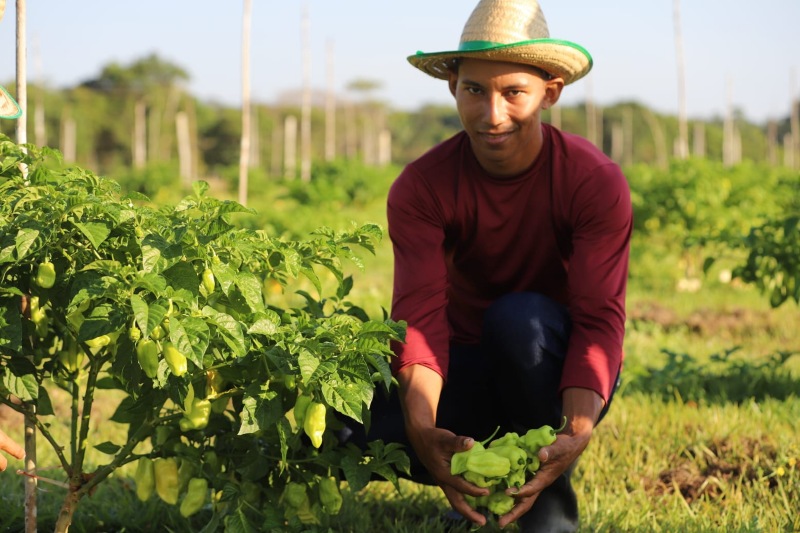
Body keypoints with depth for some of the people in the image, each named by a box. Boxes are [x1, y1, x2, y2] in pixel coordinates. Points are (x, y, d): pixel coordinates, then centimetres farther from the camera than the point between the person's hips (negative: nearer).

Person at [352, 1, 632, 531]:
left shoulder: (596, 182, -18)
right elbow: (420, 315, -26)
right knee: (376, 422, -29)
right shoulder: (421, 188, -14)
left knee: (521, 318, -36)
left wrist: (576, 432, -44)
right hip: (470, 371, 2)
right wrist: (423, 430, -46)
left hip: (559, 376, -2)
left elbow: (599, 319, -25)